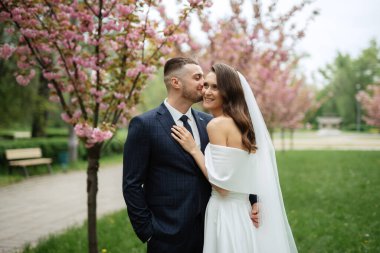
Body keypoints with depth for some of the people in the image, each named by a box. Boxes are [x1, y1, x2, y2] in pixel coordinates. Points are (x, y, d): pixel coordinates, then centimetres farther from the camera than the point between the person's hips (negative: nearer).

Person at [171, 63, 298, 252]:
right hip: (247, 212, 8)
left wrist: (193, 149, -15)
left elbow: (222, 185, -20)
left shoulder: (217, 124, -17)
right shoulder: (243, 122, 8)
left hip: (228, 212, -8)